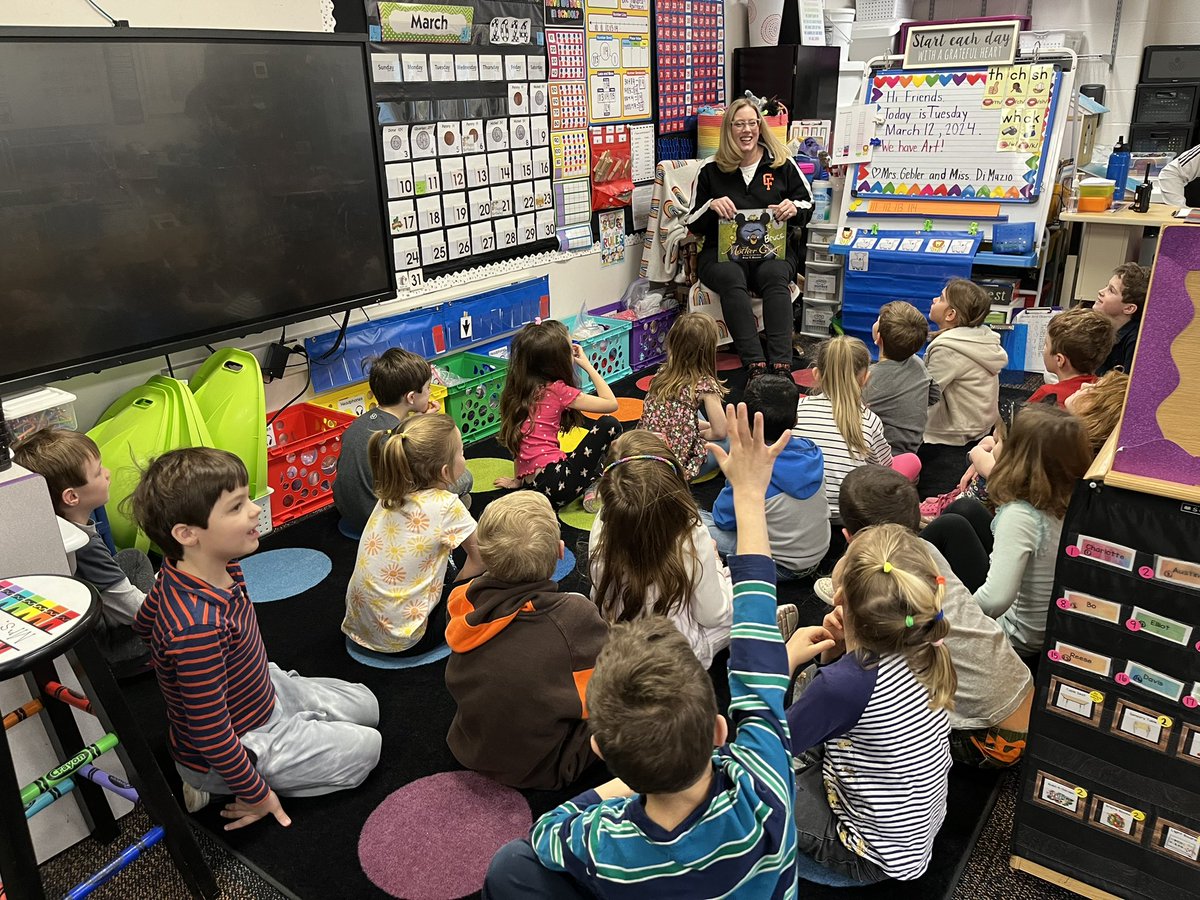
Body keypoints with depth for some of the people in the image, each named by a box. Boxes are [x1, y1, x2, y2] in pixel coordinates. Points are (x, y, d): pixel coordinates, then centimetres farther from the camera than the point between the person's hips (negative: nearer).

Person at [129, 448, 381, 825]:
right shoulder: (198, 625, -41)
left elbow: (143, 623, 8)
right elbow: (210, 733, -32)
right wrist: (256, 795, -18)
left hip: (265, 691, 9)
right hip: (240, 743, -9)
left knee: (366, 706, 17)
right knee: (365, 747, 3)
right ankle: (218, 788, 4)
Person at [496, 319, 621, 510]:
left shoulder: (520, 389, 10)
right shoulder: (558, 390, -8)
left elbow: (517, 440, 16)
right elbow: (611, 403, -3)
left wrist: (519, 479, 25)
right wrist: (588, 365, 5)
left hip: (532, 484, 8)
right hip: (557, 483, -8)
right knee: (609, 425, 1)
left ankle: (592, 483, 3)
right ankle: (596, 485, 3)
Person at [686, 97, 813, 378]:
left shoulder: (782, 165, 15)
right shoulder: (711, 172, 14)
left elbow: (808, 205, 19)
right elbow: (694, 225, 14)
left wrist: (794, 208, -5)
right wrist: (711, 206, -7)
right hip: (723, 252, 0)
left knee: (774, 275, -36)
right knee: (731, 278, -37)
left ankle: (781, 365, -44)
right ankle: (756, 365, -44)